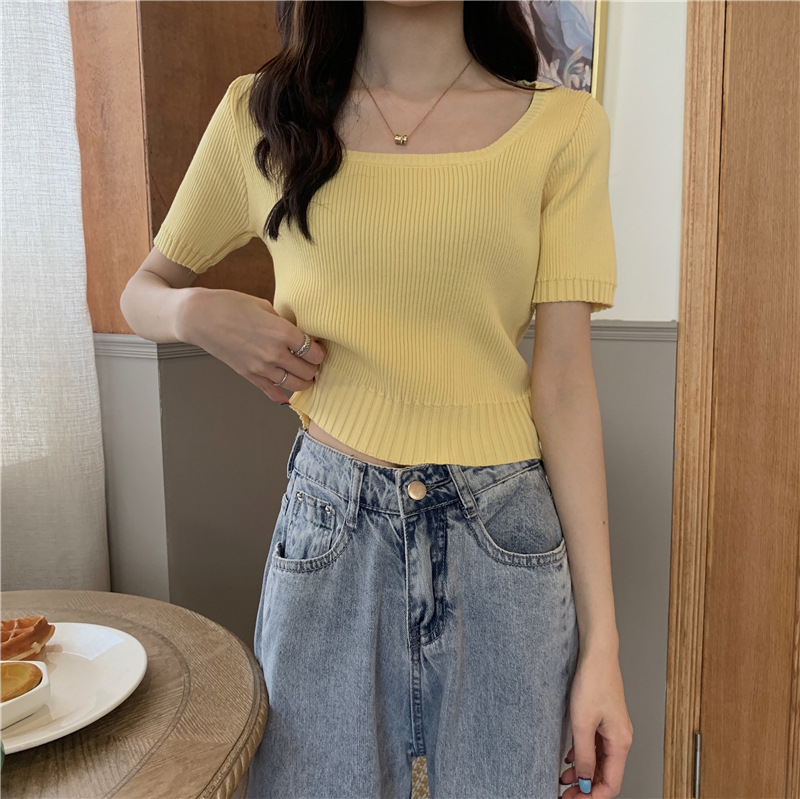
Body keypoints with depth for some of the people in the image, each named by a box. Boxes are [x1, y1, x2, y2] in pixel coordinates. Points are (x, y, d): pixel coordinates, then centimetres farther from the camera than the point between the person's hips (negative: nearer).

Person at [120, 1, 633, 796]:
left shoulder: (561, 127, -2)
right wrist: (199, 313, -11)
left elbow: (564, 381, -5)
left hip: (506, 534, 0)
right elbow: (141, 293, 14)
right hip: (329, 527, 1)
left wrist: (600, 638, -7)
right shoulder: (259, 116, 2)